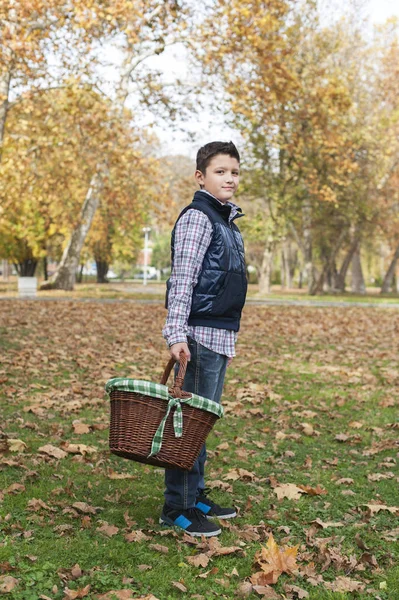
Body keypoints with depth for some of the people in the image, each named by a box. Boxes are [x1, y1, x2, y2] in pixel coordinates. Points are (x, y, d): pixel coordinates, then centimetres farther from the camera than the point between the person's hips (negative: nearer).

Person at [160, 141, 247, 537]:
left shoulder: (227, 220, 19)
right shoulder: (197, 217, -9)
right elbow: (182, 278, -16)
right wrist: (176, 333, -23)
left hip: (220, 334, 9)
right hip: (201, 332, -9)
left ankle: (196, 496, 24)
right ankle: (177, 508, 3)